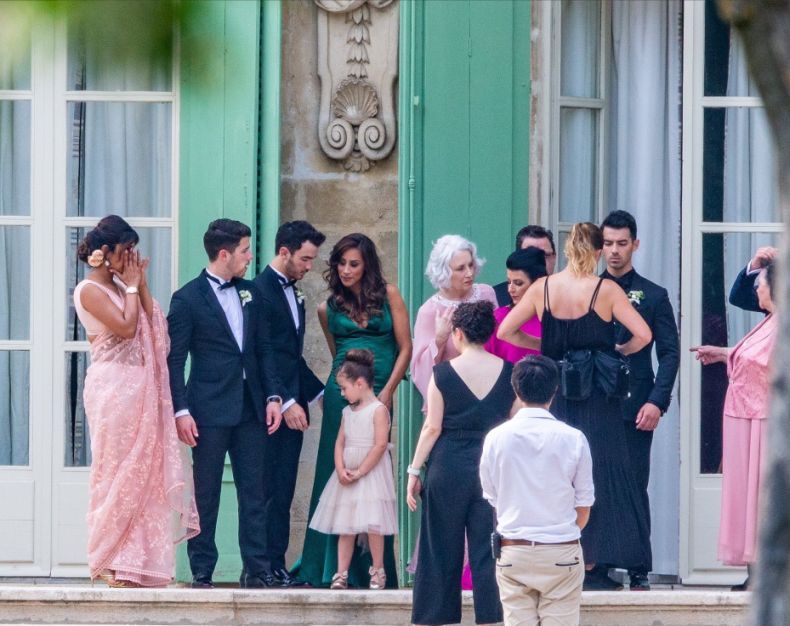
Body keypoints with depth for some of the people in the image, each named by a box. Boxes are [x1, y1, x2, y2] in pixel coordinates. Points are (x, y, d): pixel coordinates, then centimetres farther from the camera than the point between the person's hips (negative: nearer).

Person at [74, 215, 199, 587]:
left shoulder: (119, 286, 15)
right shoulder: (90, 290, -9)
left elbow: (152, 325, 8)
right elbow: (126, 326, -17)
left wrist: (140, 284, 4)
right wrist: (132, 286, -6)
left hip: (139, 389, 8)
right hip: (113, 388, -8)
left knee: (145, 472, 5)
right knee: (118, 473, -4)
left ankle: (132, 563, 7)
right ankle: (111, 563, 4)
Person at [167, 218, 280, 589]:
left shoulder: (250, 294, 13)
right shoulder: (188, 299, -5)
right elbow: (174, 360, -6)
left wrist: (271, 396, 6)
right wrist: (181, 411, -12)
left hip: (249, 408, 5)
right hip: (210, 409, -5)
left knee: (253, 492, 3)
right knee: (205, 495, 0)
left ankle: (254, 571, 6)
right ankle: (201, 573, 4)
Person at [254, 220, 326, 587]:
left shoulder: (293, 293, 18)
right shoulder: (261, 290, -10)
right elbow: (262, 356, -16)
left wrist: (318, 392, 20)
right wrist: (286, 403, -18)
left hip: (291, 405, 9)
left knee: (283, 492, 7)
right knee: (270, 491, -8)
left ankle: (275, 567, 8)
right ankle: (265, 568, -6)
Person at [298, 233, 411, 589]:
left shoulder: (388, 295, 4)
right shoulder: (329, 308, 10)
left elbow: (405, 347, 3)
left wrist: (387, 392, -5)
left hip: (379, 397, -1)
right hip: (341, 395, 1)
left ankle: (372, 570, 2)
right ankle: (333, 568, 1)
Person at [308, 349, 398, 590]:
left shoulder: (378, 410, -8)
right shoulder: (348, 412, 14)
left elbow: (380, 445, -15)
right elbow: (340, 443, 10)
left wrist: (359, 472, -15)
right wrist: (341, 470, -7)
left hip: (370, 474, -7)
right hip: (347, 474, 7)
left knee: (372, 524, -9)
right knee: (345, 526, 3)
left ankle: (378, 570, 2)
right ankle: (341, 573, 2)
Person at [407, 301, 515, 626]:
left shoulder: (443, 373, -6)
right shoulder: (508, 372, 0)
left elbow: (432, 427, -6)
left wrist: (414, 471, 1)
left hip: (448, 468, -2)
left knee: (441, 550, 7)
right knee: (488, 551, 4)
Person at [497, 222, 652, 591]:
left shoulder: (542, 288, 0)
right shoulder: (605, 290, -7)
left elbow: (506, 332, 3)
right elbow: (643, 334, -11)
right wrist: (618, 351, 8)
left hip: (556, 392, 3)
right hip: (598, 399, -2)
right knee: (598, 472, 3)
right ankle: (592, 564, 0)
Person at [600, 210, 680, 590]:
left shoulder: (653, 296, 9)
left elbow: (670, 353, 4)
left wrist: (657, 402, -9)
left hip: (634, 409, -2)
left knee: (635, 487, -3)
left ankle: (639, 572, -2)